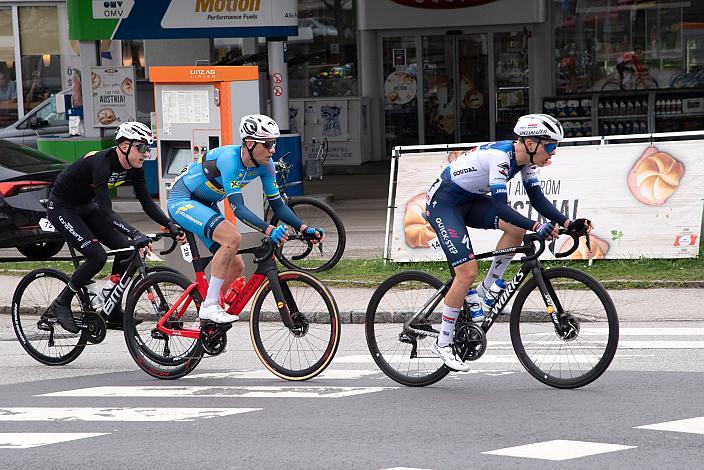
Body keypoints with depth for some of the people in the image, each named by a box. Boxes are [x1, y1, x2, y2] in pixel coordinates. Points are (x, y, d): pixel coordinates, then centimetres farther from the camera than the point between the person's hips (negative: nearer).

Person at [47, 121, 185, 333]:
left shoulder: (133, 168, -10)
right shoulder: (102, 163, -34)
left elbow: (147, 203, -4)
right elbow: (106, 212, -40)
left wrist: (171, 226, -17)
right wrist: (135, 234, -49)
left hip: (86, 206, 8)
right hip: (61, 207, -8)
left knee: (125, 249, -5)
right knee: (97, 256, -21)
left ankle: (113, 314, 5)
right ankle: (62, 303, -2)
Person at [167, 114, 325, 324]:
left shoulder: (264, 164, -10)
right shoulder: (229, 158, -33)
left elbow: (277, 204, -4)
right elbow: (238, 207, -38)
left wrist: (304, 228, -19)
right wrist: (268, 229, -49)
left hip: (205, 205, 9)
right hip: (182, 200, -9)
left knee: (236, 267, 2)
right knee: (232, 237, -30)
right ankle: (210, 306, -24)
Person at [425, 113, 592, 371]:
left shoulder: (525, 158, -4)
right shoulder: (500, 156, -30)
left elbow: (537, 199, -2)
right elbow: (501, 207, -36)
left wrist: (568, 222, -15)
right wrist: (537, 226, -44)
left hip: (470, 200, 8)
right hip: (443, 203, -8)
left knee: (517, 229, -12)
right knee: (468, 272, -16)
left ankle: (485, 292, 2)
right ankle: (444, 344, -4)